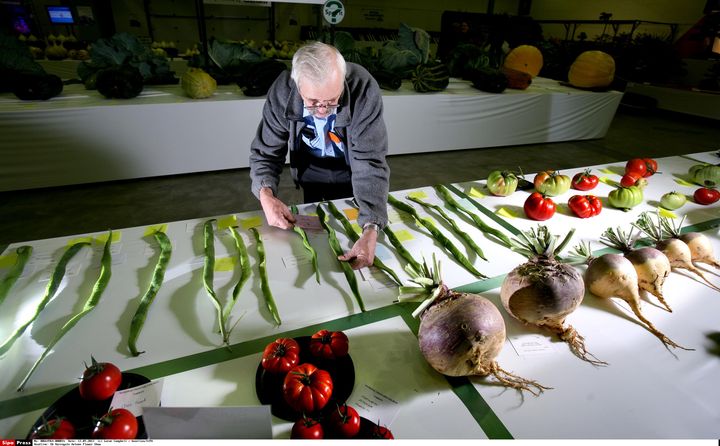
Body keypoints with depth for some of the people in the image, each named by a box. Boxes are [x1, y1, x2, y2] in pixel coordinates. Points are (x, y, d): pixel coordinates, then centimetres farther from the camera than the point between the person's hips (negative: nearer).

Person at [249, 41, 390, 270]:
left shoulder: (364, 88, -35)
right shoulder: (282, 91, -29)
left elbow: (370, 162, -38)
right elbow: (265, 152, -20)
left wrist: (370, 231, -50)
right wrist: (266, 195, -42)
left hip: (349, 175, -1)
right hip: (310, 173, 2)